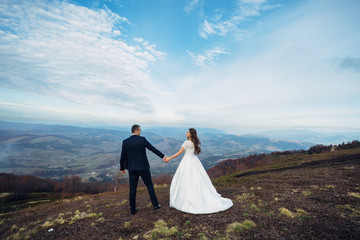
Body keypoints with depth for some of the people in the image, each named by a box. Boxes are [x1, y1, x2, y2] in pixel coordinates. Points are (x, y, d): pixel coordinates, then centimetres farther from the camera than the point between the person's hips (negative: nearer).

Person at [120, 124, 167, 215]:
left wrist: (122, 168, 13)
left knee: (132, 189, 13)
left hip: (132, 168, 2)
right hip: (143, 167, -2)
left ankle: (132, 209, 23)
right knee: (149, 185, 14)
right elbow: (153, 149, -5)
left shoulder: (125, 142, -5)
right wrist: (163, 156, 5)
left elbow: (122, 157, -1)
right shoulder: (142, 139, -10)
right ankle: (155, 204, 24)